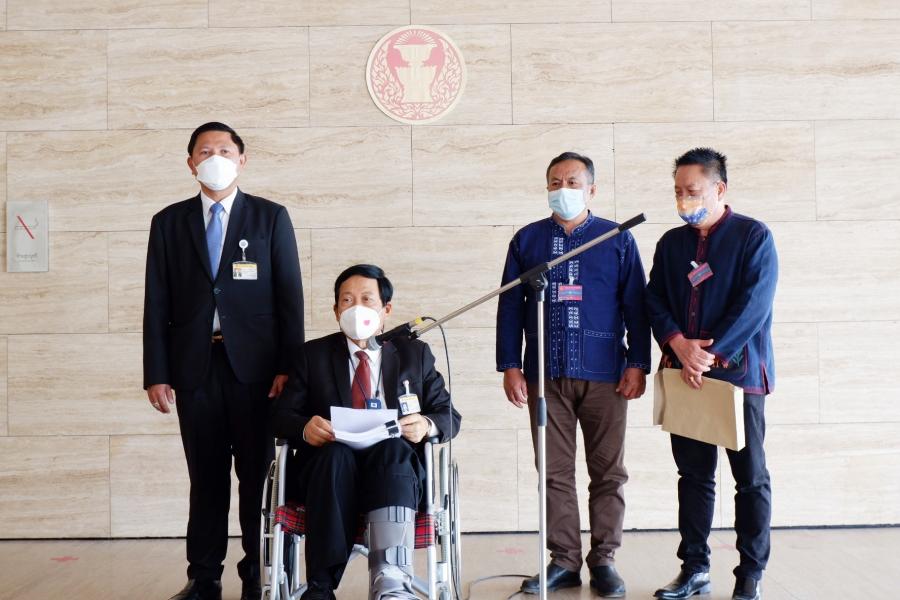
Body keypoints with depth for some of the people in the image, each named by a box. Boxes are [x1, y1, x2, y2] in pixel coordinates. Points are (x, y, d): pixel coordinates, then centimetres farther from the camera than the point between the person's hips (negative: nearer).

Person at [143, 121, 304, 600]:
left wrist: (288, 367, -6)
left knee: (258, 474, 3)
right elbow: (157, 303, 7)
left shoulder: (271, 218, 6)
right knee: (206, 476, 7)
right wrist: (156, 374, 0)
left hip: (254, 364, -1)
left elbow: (289, 296, 2)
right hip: (195, 366, 2)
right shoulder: (168, 222, 10)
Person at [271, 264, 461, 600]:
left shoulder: (415, 353, 15)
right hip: (329, 464, 0)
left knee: (393, 447, -35)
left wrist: (427, 425, -14)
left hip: (396, 466, 0)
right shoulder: (314, 354, 15)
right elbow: (280, 415, 8)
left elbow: (450, 416, 11)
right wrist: (305, 428, -17)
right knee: (337, 453, -35)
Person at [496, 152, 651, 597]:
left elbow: (635, 306, 6)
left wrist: (637, 364, -1)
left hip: (605, 376, -1)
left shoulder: (618, 239, 8)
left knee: (608, 472, 4)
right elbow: (509, 306, 9)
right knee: (555, 473, 5)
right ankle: (564, 561, 15)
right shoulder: (527, 240, 10)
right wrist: (510, 367, 1)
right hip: (545, 376, 1)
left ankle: (604, 560, 16)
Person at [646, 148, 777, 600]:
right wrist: (679, 344, -11)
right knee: (693, 474, 9)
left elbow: (753, 304, -11)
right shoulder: (671, 242, 14)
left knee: (750, 477, 3)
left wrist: (709, 353, -16)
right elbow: (654, 300, 7)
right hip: (684, 375, 5)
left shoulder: (753, 236, -2)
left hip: (738, 370, -4)